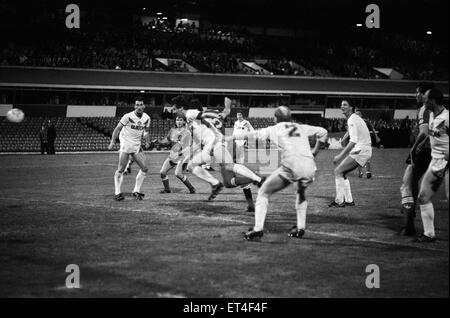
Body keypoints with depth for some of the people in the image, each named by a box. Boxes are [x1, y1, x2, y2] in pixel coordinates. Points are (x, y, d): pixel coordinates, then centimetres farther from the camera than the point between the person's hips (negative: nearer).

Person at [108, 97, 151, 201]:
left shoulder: (146, 118, 2)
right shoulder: (128, 116, -14)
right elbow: (118, 128, -8)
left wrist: (147, 142, 4)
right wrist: (112, 142, -16)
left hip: (137, 146, 6)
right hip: (126, 144, -6)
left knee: (144, 169, 2)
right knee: (120, 170, -8)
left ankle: (136, 191, 12)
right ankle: (117, 192, -1)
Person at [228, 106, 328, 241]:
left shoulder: (275, 129, 16)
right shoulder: (302, 128, 25)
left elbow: (253, 134, 14)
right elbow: (323, 132, 29)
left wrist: (234, 137, 24)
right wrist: (314, 152, 34)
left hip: (291, 166, -4)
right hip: (310, 167, 4)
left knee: (263, 193, 8)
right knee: (301, 192, 35)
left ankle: (258, 228, -6)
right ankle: (300, 228, 26)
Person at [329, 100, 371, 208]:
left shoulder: (352, 120, -14)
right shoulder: (353, 118, 17)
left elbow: (353, 141, -22)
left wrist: (340, 155, -21)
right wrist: (342, 155, 20)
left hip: (361, 150, -10)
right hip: (360, 150, 10)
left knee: (338, 171, -10)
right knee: (342, 173, 13)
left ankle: (339, 201, -9)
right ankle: (349, 200, 13)